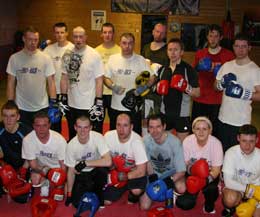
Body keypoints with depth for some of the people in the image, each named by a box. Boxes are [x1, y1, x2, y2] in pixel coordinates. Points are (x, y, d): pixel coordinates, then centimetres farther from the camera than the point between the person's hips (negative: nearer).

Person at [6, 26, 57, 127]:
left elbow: (51, 82, -2)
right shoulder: (14, 58, -2)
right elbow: (11, 83, 2)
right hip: (21, 108, 1)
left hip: (42, 107, 0)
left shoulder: (45, 58, -4)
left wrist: (53, 103, -8)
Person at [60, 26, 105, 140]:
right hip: (71, 105, 5)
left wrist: (98, 103, -12)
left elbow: (99, 80, -9)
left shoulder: (94, 55, -10)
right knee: (72, 137, 19)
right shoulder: (67, 55, 3)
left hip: (89, 106, -4)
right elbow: (64, 78, 9)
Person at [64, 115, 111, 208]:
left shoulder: (98, 137, -25)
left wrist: (85, 163, -34)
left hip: (96, 170, -1)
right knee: (77, 203, -10)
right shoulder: (71, 145, -19)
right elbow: (71, 171, -7)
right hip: (81, 174, 1)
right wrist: (69, 194, -4)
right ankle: (89, 190, 23)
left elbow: (108, 161, -35)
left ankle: (99, 196, -3)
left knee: (102, 170, -34)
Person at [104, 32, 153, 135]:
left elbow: (151, 79, 0)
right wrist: (113, 86, -13)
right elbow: (106, 78, 8)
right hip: (116, 106, 2)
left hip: (135, 107, -2)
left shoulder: (141, 60, -3)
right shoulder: (113, 58, 2)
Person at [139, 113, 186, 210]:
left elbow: (181, 171, -22)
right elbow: (148, 162, -2)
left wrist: (170, 180, -37)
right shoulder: (146, 140, -18)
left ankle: (172, 191, 4)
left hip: (172, 175, -2)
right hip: (154, 174, 2)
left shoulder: (175, 142, -27)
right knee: (144, 206, -9)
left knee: (181, 189, -34)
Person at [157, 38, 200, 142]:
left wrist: (185, 87, -24)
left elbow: (197, 93, -7)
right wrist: (159, 88, -2)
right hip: (164, 113, 4)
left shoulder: (188, 69, -7)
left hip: (182, 114, -4)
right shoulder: (163, 69, 7)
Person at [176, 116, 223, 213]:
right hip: (192, 173, 1)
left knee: (210, 188, -35)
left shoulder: (216, 143, -21)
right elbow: (185, 164, -9)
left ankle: (209, 205, 1)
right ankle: (193, 193, 22)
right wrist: (192, 168, -33)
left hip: (210, 174, -1)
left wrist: (204, 180, -38)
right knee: (184, 204, -14)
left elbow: (216, 170, -19)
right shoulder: (187, 141, -18)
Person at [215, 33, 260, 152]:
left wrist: (244, 93, -25)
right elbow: (216, 86, 14)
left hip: (241, 122, -5)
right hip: (223, 118, 5)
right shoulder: (226, 65, 8)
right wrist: (222, 84, -7)